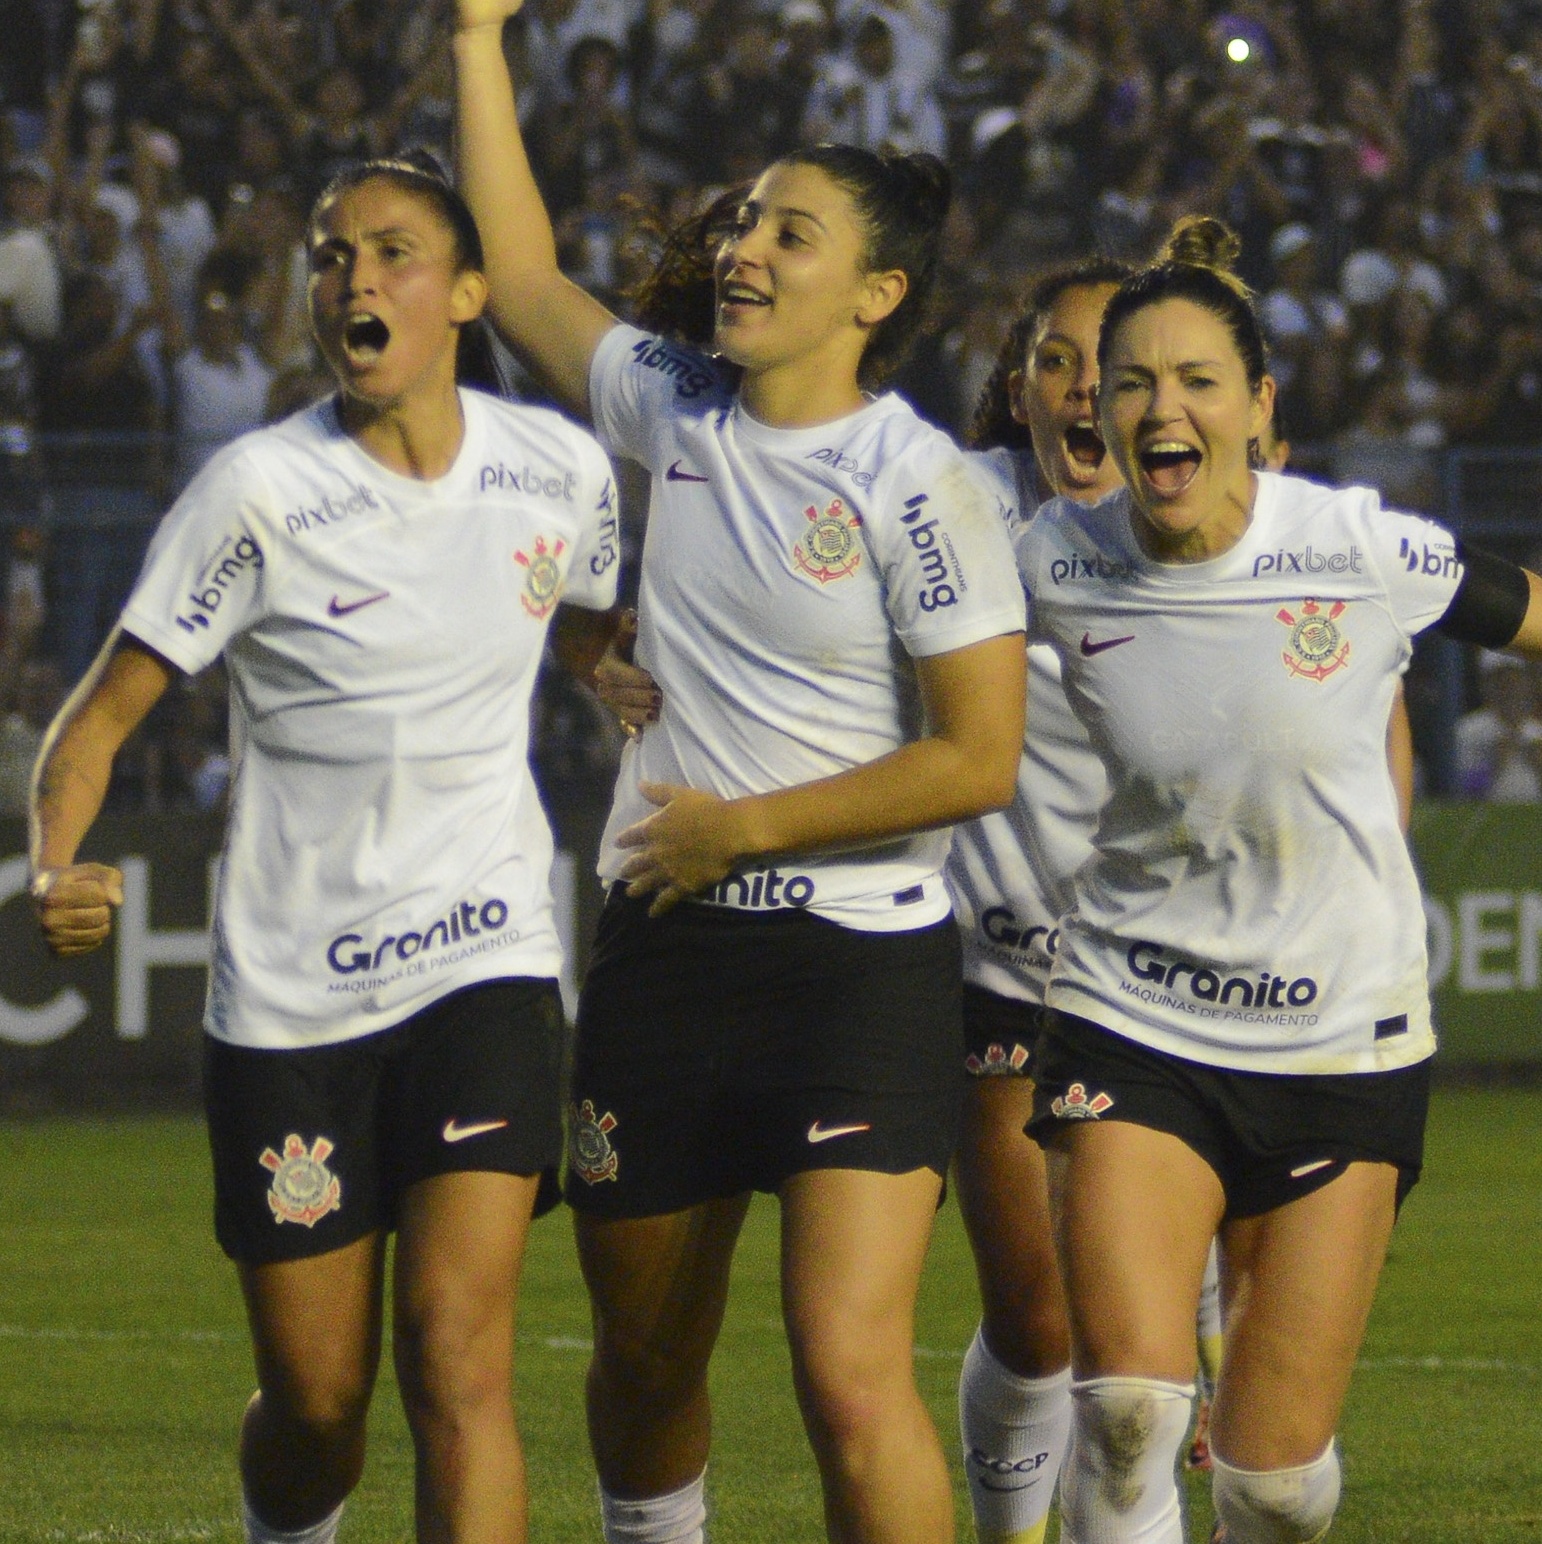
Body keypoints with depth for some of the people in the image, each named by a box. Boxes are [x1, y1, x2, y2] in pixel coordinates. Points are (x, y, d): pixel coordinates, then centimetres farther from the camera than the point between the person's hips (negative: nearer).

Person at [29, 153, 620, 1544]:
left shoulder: (559, 468, 1)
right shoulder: (262, 491, -9)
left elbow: (609, 634, 23)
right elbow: (102, 712, -7)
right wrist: (57, 869, -25)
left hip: (482, 964, 1)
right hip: (290, 995, -1)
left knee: (457, 1357, -17)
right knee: (315, 1399, 5)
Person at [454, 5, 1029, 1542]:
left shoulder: (917, 486, -11)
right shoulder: (677, 410, 7)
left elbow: (980, 758, -12)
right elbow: (520, 276, 21)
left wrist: (747, 828, -10)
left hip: (856, 957, -6)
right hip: (662, 944, 6)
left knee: (850, 1373, -17)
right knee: (643, 1359, 14)